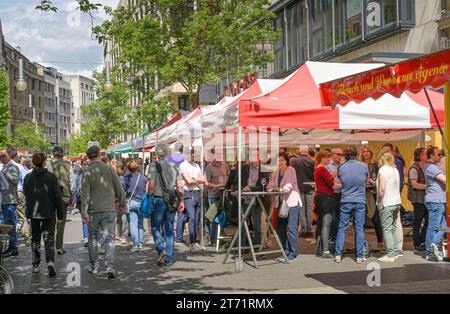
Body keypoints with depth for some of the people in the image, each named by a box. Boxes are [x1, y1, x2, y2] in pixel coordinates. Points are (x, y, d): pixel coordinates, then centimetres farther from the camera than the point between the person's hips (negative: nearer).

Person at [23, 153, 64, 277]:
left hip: (33, 213, 2)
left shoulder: (28, 178, -3)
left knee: (35, 239, 15)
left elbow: (25, 194, 4)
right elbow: (58, 196, -7)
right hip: (49, 213, -2)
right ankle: (50, 262, -16)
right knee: (49, 238, 3)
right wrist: (60, 214, -2)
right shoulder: (51, 177, -8)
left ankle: (35, 265, 19)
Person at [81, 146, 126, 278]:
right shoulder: (109, 169, 1)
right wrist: (122, 204, 18)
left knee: (93, 238, 13)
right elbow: (119, 189, 4)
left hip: (93, 210, -1)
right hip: (109, 209, 1)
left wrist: (84, 212, -8)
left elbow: (85, 193, -10)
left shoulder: (88, 171, -5)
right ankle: (110, 266, -12)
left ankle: (94, 266, 20)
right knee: (109, 238, 2)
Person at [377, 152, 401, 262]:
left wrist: (380, 201, -10)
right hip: (397, 202, 8)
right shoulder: (395, 170, 11)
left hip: (387, 203, -8)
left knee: (387, 229, -4)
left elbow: (382, 188, -20)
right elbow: (396, 186, 14)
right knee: (393, 228, 14)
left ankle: (390, 255, -5)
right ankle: (395, 252, 18)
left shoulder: (383, 169, -11)